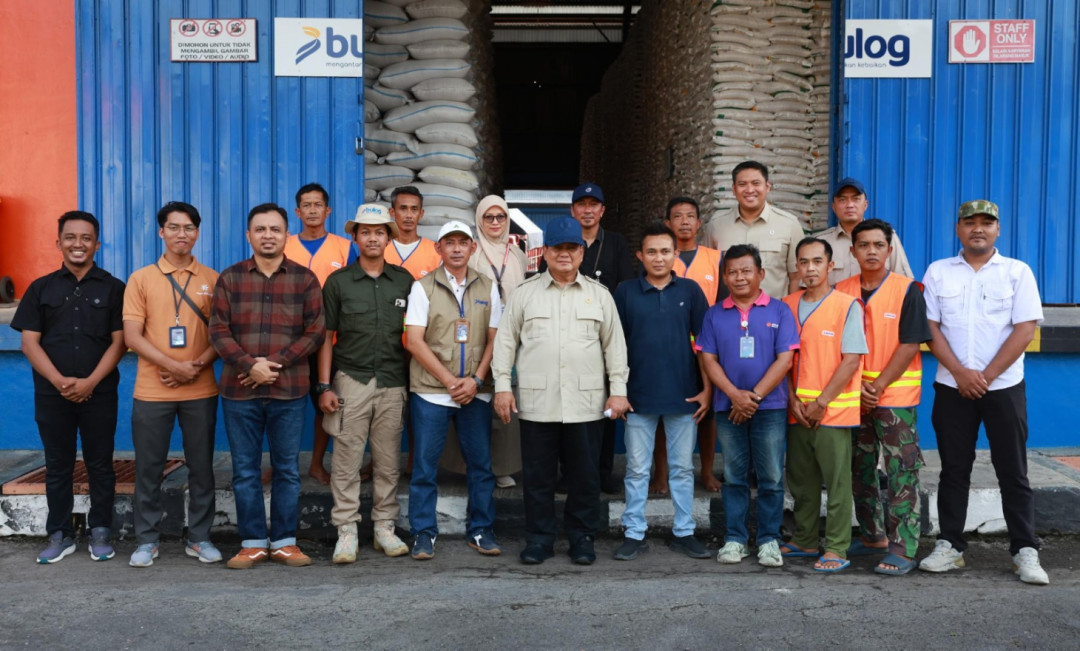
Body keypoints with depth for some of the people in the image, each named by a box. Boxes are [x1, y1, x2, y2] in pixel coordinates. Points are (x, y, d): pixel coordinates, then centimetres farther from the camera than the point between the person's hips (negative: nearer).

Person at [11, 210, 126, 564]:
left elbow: (119, 341, -1)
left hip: (99, 393, -1)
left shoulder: (113, 288, 3)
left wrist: (90, 382, -12)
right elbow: (29, 342, 2)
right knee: (57, 466, 8)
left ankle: (100, 533, 16)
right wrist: (60, 381, -11)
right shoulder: (41, 288, 7)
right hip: (52, 394, 1)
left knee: (100, 465, 5)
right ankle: (60, 535, 18)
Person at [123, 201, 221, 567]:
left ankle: (199, 538, 17)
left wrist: (198, 364, -12)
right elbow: (132, 335, -4)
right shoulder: (141, 279, 4)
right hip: (152, 391, -1)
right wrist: (173, 366, -15)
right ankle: (146, 540, 16)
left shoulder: (212, 280, 7)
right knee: (149, 468, 4)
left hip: (200, 390, 1)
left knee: (201, 466, 6)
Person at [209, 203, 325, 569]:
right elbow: (219, 332, 0)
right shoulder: (230, 278, 6)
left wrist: (274, 363, -11)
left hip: (289, 391, 0)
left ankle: (284, 542, 16)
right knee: (245, 471, 5)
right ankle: (252, 543, 15)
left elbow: (315, 333, -1)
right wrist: (250, 365, -14)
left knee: (287, 469, 6)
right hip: (239, 391, 1)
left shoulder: (305, 279, 5)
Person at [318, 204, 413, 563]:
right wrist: (324, 386, -3)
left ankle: (384, 527, 17)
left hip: (393, 383, 2)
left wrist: (415, 382, 6)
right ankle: (346, 531, 6)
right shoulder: (338, 281, 4)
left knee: (388, 462, 7)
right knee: (346, 461, -2)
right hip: (351, 381, -2)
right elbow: (326, 337, 4)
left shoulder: (404, 281, 9)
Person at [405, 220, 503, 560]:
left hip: (476, 393, 2)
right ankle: (423, 533, 12)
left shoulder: (488, 288, 9)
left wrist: (476, 380, -8)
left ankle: (481, 530, 19)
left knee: (481, 464, 7)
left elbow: (494, 339, 6)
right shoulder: (423, 287, 1)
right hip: (430, 391, -2)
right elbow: (414, 341, -6)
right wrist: (449, 380, -11)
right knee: (424, 466, 1)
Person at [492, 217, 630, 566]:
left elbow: (614, 345, 10)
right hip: (536, 402, 0)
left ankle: (582, 537, 20)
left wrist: (618, 389, 3)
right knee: (537, 474, 6)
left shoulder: (599, 294, 9)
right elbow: (506, 340, 8)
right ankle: (539, 537, 17)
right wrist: (502, 385, 1)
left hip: (586, 403, 0)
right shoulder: (524, 293, 7)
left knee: (585, 475, 6)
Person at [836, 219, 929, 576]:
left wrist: (878, 386, -13)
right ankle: (873, 536, 28)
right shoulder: (842, 291, 5)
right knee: (860, 469, 13)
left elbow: (910, 345, -10)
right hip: (854, 396, 5)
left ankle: (903, 549, -1)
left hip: (896, 396, -5)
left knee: (902, 473, -4)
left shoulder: (908, 291, -6)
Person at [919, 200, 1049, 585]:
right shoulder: (938, 272, 7)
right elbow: (930, 327, 2)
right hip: (952, 387, 2)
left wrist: (986, 375, -12)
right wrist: (960, 373, -10)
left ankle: (1025, 552, 7)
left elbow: (1025, 329, -5)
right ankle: (950, 546, 14)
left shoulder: (1017, 272, 2)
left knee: (1013, 471, 1)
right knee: (954, 469, 7)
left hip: (1004, 386, -2)